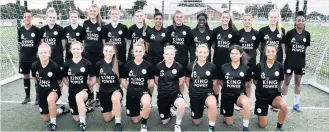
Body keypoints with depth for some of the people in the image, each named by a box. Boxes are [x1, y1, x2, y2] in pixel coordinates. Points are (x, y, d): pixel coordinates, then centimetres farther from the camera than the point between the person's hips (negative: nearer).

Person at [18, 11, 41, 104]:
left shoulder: (36, 30, -5)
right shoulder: (20, 30, 4)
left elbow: (40, 43, -2)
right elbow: (19, 43, 12)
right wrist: (23, 52, 5)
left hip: (34, 57, -3)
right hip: (24, 58, 3)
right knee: (26, 76, 11)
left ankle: (38, 97, 12)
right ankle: (27, 96, 24)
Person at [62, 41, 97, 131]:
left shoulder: (87, 63, -9)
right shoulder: (67, 64, -3)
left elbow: (93, 79, -3)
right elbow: (64, 78, 12)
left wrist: (87, 87, -3)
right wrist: (70, 86, 4)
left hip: (84, 90, -3)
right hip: (72, 91, 4)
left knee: (79, 97, -42)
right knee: (76, 118, 8)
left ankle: (83, 123, -25)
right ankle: (83, 109, 44)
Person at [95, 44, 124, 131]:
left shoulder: (119, 64, -9)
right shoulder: (99, 64, -4)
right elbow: (97, 78, 12)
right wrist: (103, 86, 13)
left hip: (116, 90, -3)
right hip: (103, 92, 3)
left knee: (115, 98, -42)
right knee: (107, 119, 6)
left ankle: (118, 123, -23)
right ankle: (114, 109, 40)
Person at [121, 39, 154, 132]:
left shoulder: (148, 65, -7)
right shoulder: (127, 65, -4)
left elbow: (151, 83, -2)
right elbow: (123, 82, 4)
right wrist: (131, 89, 5)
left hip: (144, 91, -2)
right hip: (131, 92, 2)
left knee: (146, 103, -40)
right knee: (135, 120, 9)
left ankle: (144, 124, -12)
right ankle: (139, 109, 44)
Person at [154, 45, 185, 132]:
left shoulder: (179, 67, -11)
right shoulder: (158, 66, -7)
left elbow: (181, 83, 2)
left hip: (175, 93, -1)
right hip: (162, 94, 2)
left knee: (181, 105, -37)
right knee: (164, 122, 7)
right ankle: (169, 111, 43)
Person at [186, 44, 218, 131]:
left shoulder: (212, 67, -7)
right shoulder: (190, 66, -5)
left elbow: (215, 82, 5)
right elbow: (187, 80, 9)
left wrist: (209, 90, 4)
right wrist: (192, 90, 7)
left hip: (207, 93, -1)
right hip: (194, 95, 2)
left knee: (213, 104, -39)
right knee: (196, 122, 11)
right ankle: (199, 112, 46)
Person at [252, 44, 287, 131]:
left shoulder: (279, 66, -7)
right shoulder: (260, 66, -11)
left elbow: (280, 82, 9)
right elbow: (255, 81, 3)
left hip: (275, 95, 1)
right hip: (261, 96, -1)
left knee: (284, 105, -35)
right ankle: (260, 113, 37)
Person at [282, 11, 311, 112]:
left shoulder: (307, 34, 0)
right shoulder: (290, 33, -10)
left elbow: (305, 47, 10)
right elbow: (286, 46, -1)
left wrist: (300, 55, 4)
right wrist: (290, 54, 2)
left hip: (300, 62, 4)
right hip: (289, 62, -3)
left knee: (298, 82, 13)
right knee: (286, 82, 5)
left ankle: (296, 103, 25)